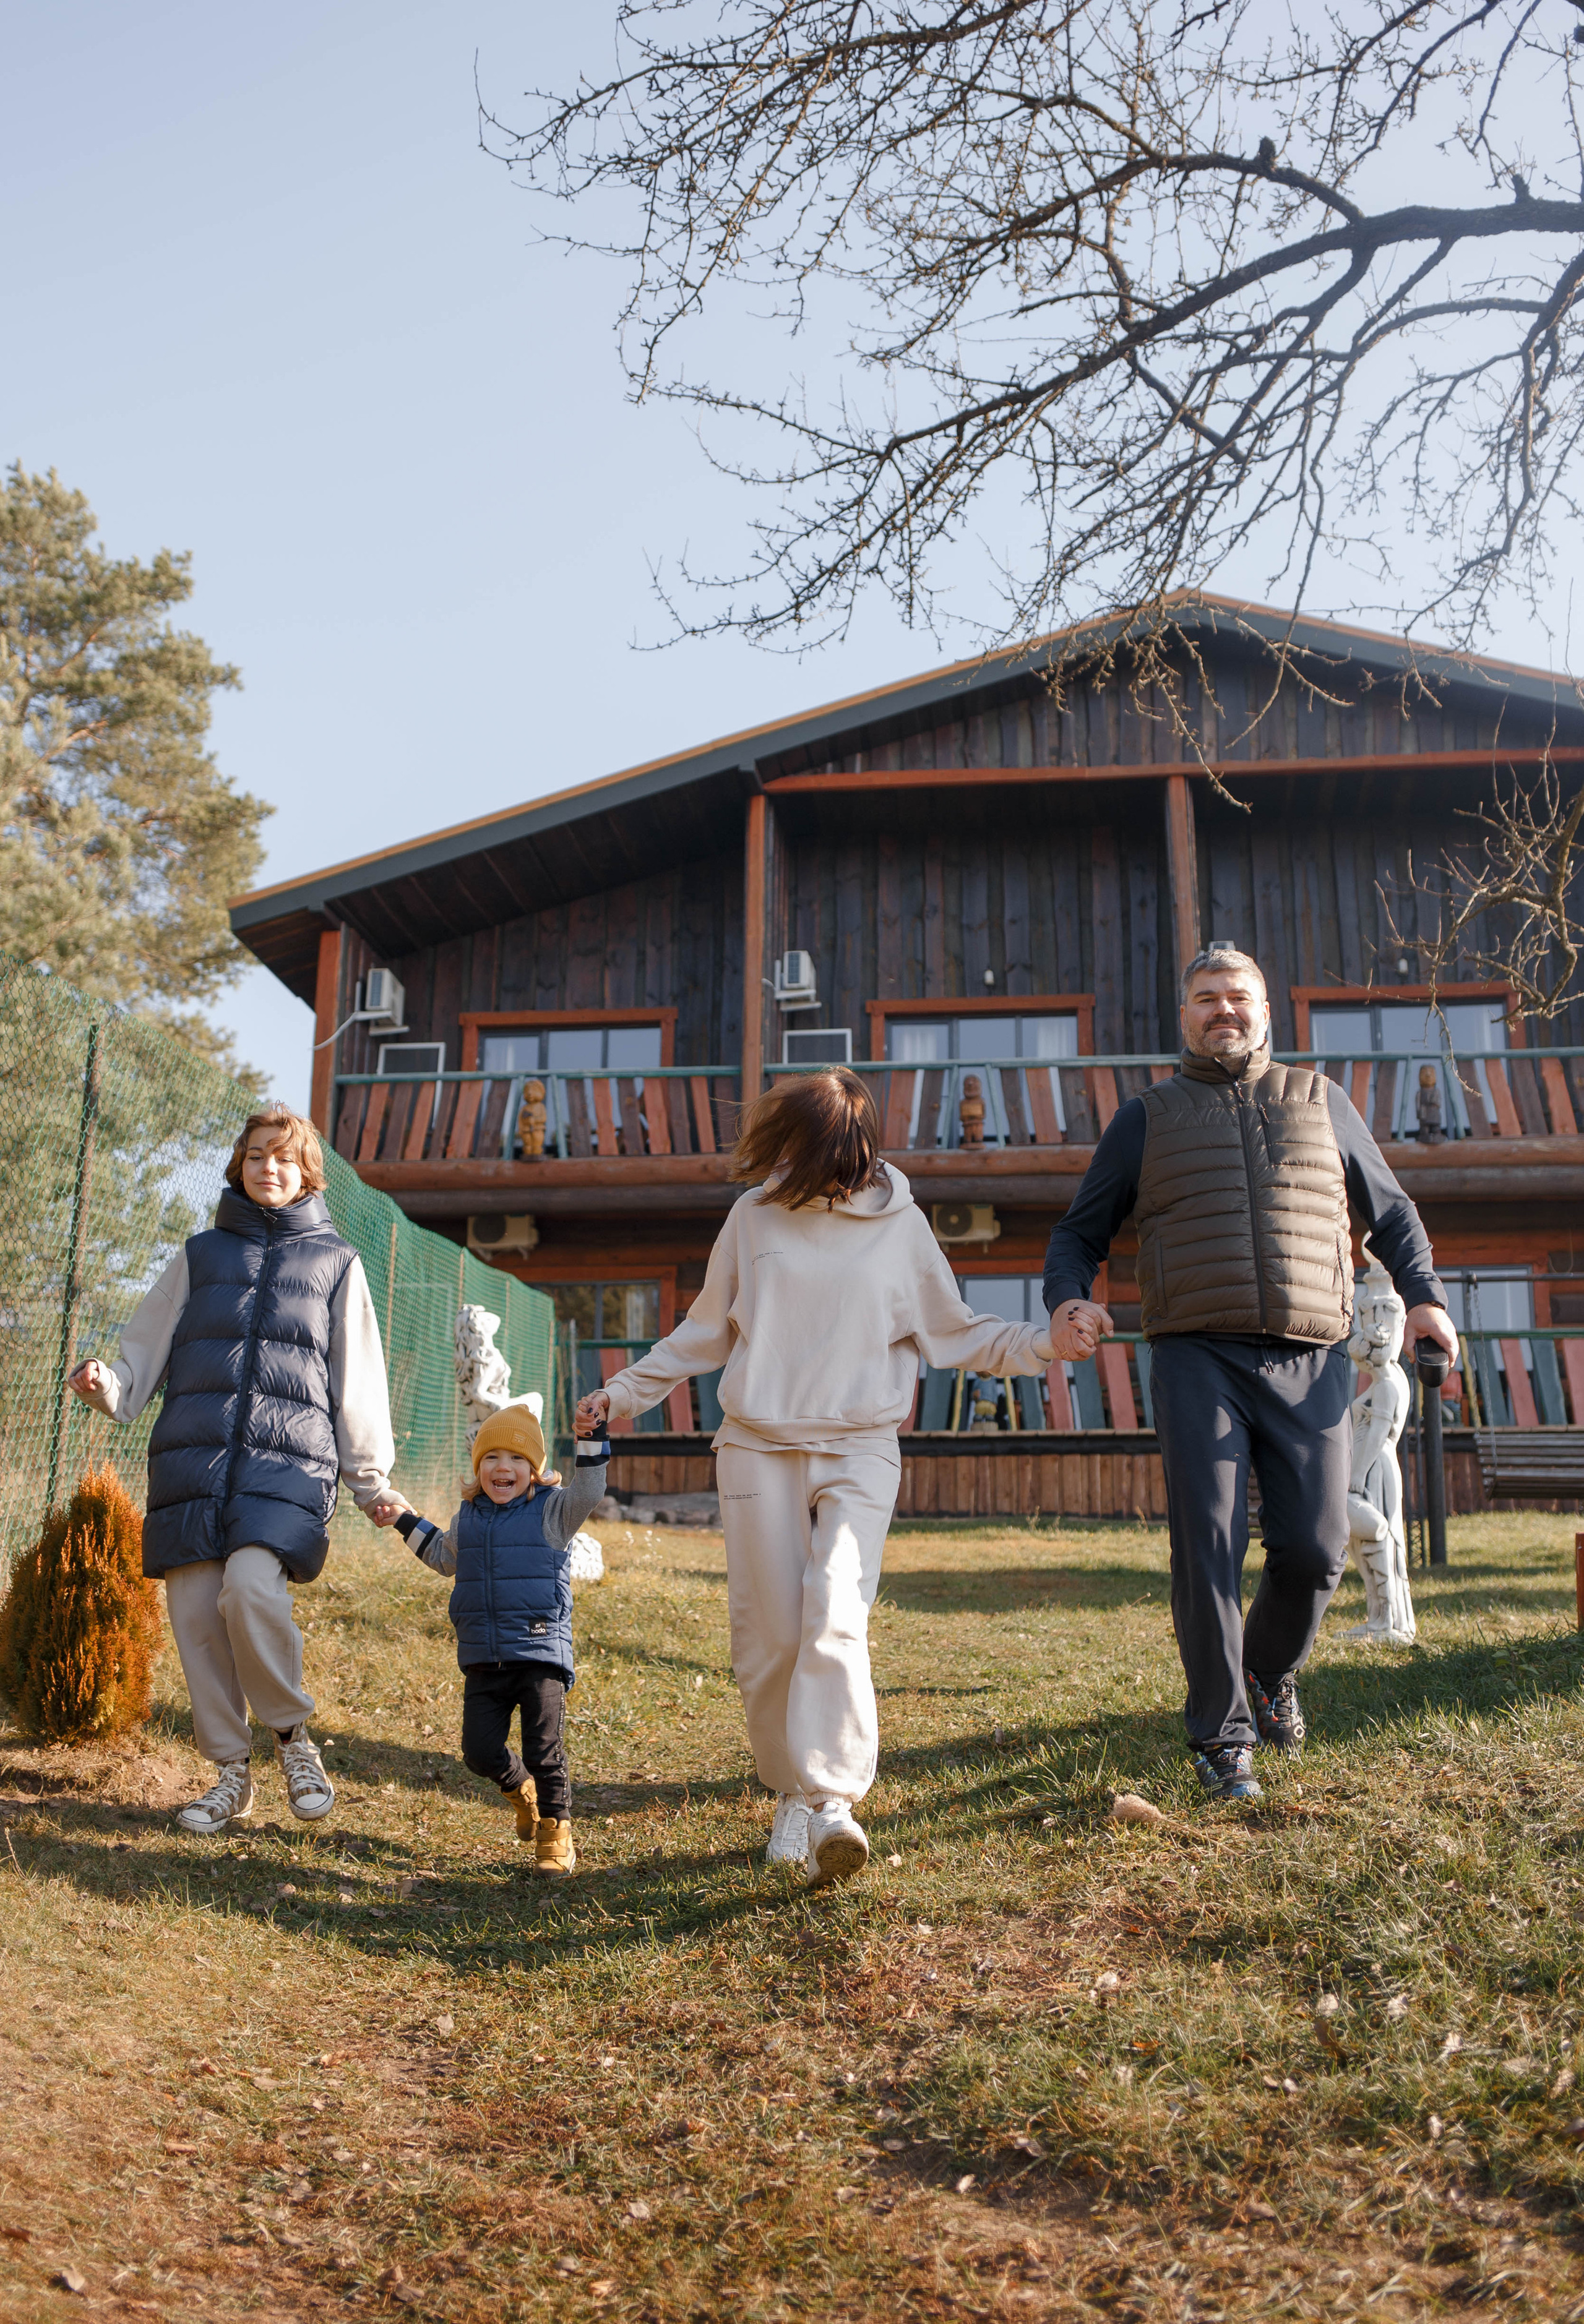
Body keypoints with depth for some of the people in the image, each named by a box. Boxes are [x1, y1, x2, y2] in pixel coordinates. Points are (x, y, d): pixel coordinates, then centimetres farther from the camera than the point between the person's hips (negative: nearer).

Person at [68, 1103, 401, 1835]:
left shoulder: (335, 1263, 12)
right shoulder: (201, 1255, 16)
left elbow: (356, 1383, 14)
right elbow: (147, 1351, 16)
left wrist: (372, 1481, 13)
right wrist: (105, 1384, -6)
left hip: (289, 1462, -3)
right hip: (192, 1459, 3)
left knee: (252, 1586, -24)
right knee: (195, 1612, -3)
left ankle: (293, 1733, -1)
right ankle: (231, 1773, 14)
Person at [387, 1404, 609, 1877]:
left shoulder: (551, 1511, -1)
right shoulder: (468, 1517, 11)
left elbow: (588, 1492, -18)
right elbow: (443, 1557, 30)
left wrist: (590, 1438, -27)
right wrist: (408, 1521, 28)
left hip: (541, 1653, -4)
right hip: (484, 1658, 4)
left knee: (545, 1751, -6)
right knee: (480, 1749, 1)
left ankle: (555, 1830, 14)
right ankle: (522, 1790, 31)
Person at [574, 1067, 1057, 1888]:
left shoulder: (900, 1226, 0)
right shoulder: (754, 1217, 3)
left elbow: (952, 1334, 9)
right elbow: (706, 1330, 15)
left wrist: (1041, 1343, -5)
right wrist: (628, 1390, 14)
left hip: (857, 1452, -2)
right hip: (756, 1449, 2)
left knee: (835, 1616, -21)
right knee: (767, 1636, 1)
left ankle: (834, 1802, -22)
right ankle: (791, 1795, 17)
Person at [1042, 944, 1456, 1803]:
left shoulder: (1319, 1103, 18)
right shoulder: (1148, 1119, 14)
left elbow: (1391, 1214, 24)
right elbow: (1079, 1232, 16)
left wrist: (1424, 1298, 7)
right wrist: (1068, 1302, -6)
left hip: (1310, 1363, 2)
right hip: (1198, 1361, -1)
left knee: (1314, 1548, -1)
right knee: (1208, 1547, -10)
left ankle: (1272, 1671, 30)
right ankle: (1221, 1738, 3)